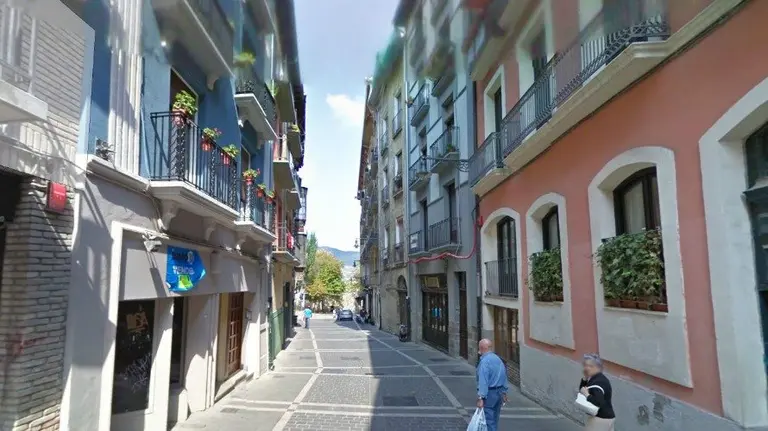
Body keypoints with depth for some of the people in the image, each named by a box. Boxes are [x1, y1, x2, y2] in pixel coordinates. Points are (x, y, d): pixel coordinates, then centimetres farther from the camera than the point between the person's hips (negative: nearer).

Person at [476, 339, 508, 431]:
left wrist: (480, 397, -22)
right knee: (494, 419, 18)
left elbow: (483, 381, -22)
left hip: (489, 393, -9)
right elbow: (504, 377, 14)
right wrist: (504, 393, 21)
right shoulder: (498, 359, 9)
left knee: (488, 420, -4)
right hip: (500, 392, 9)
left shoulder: (484, 361, -17)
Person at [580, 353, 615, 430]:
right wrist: (584, 379, 0)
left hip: (600, 419, -10)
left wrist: (587, 395, -25)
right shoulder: (596, 379, 8)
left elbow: (599, 402, -34)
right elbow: (582, 390, 13)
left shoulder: (598, 382, -23)